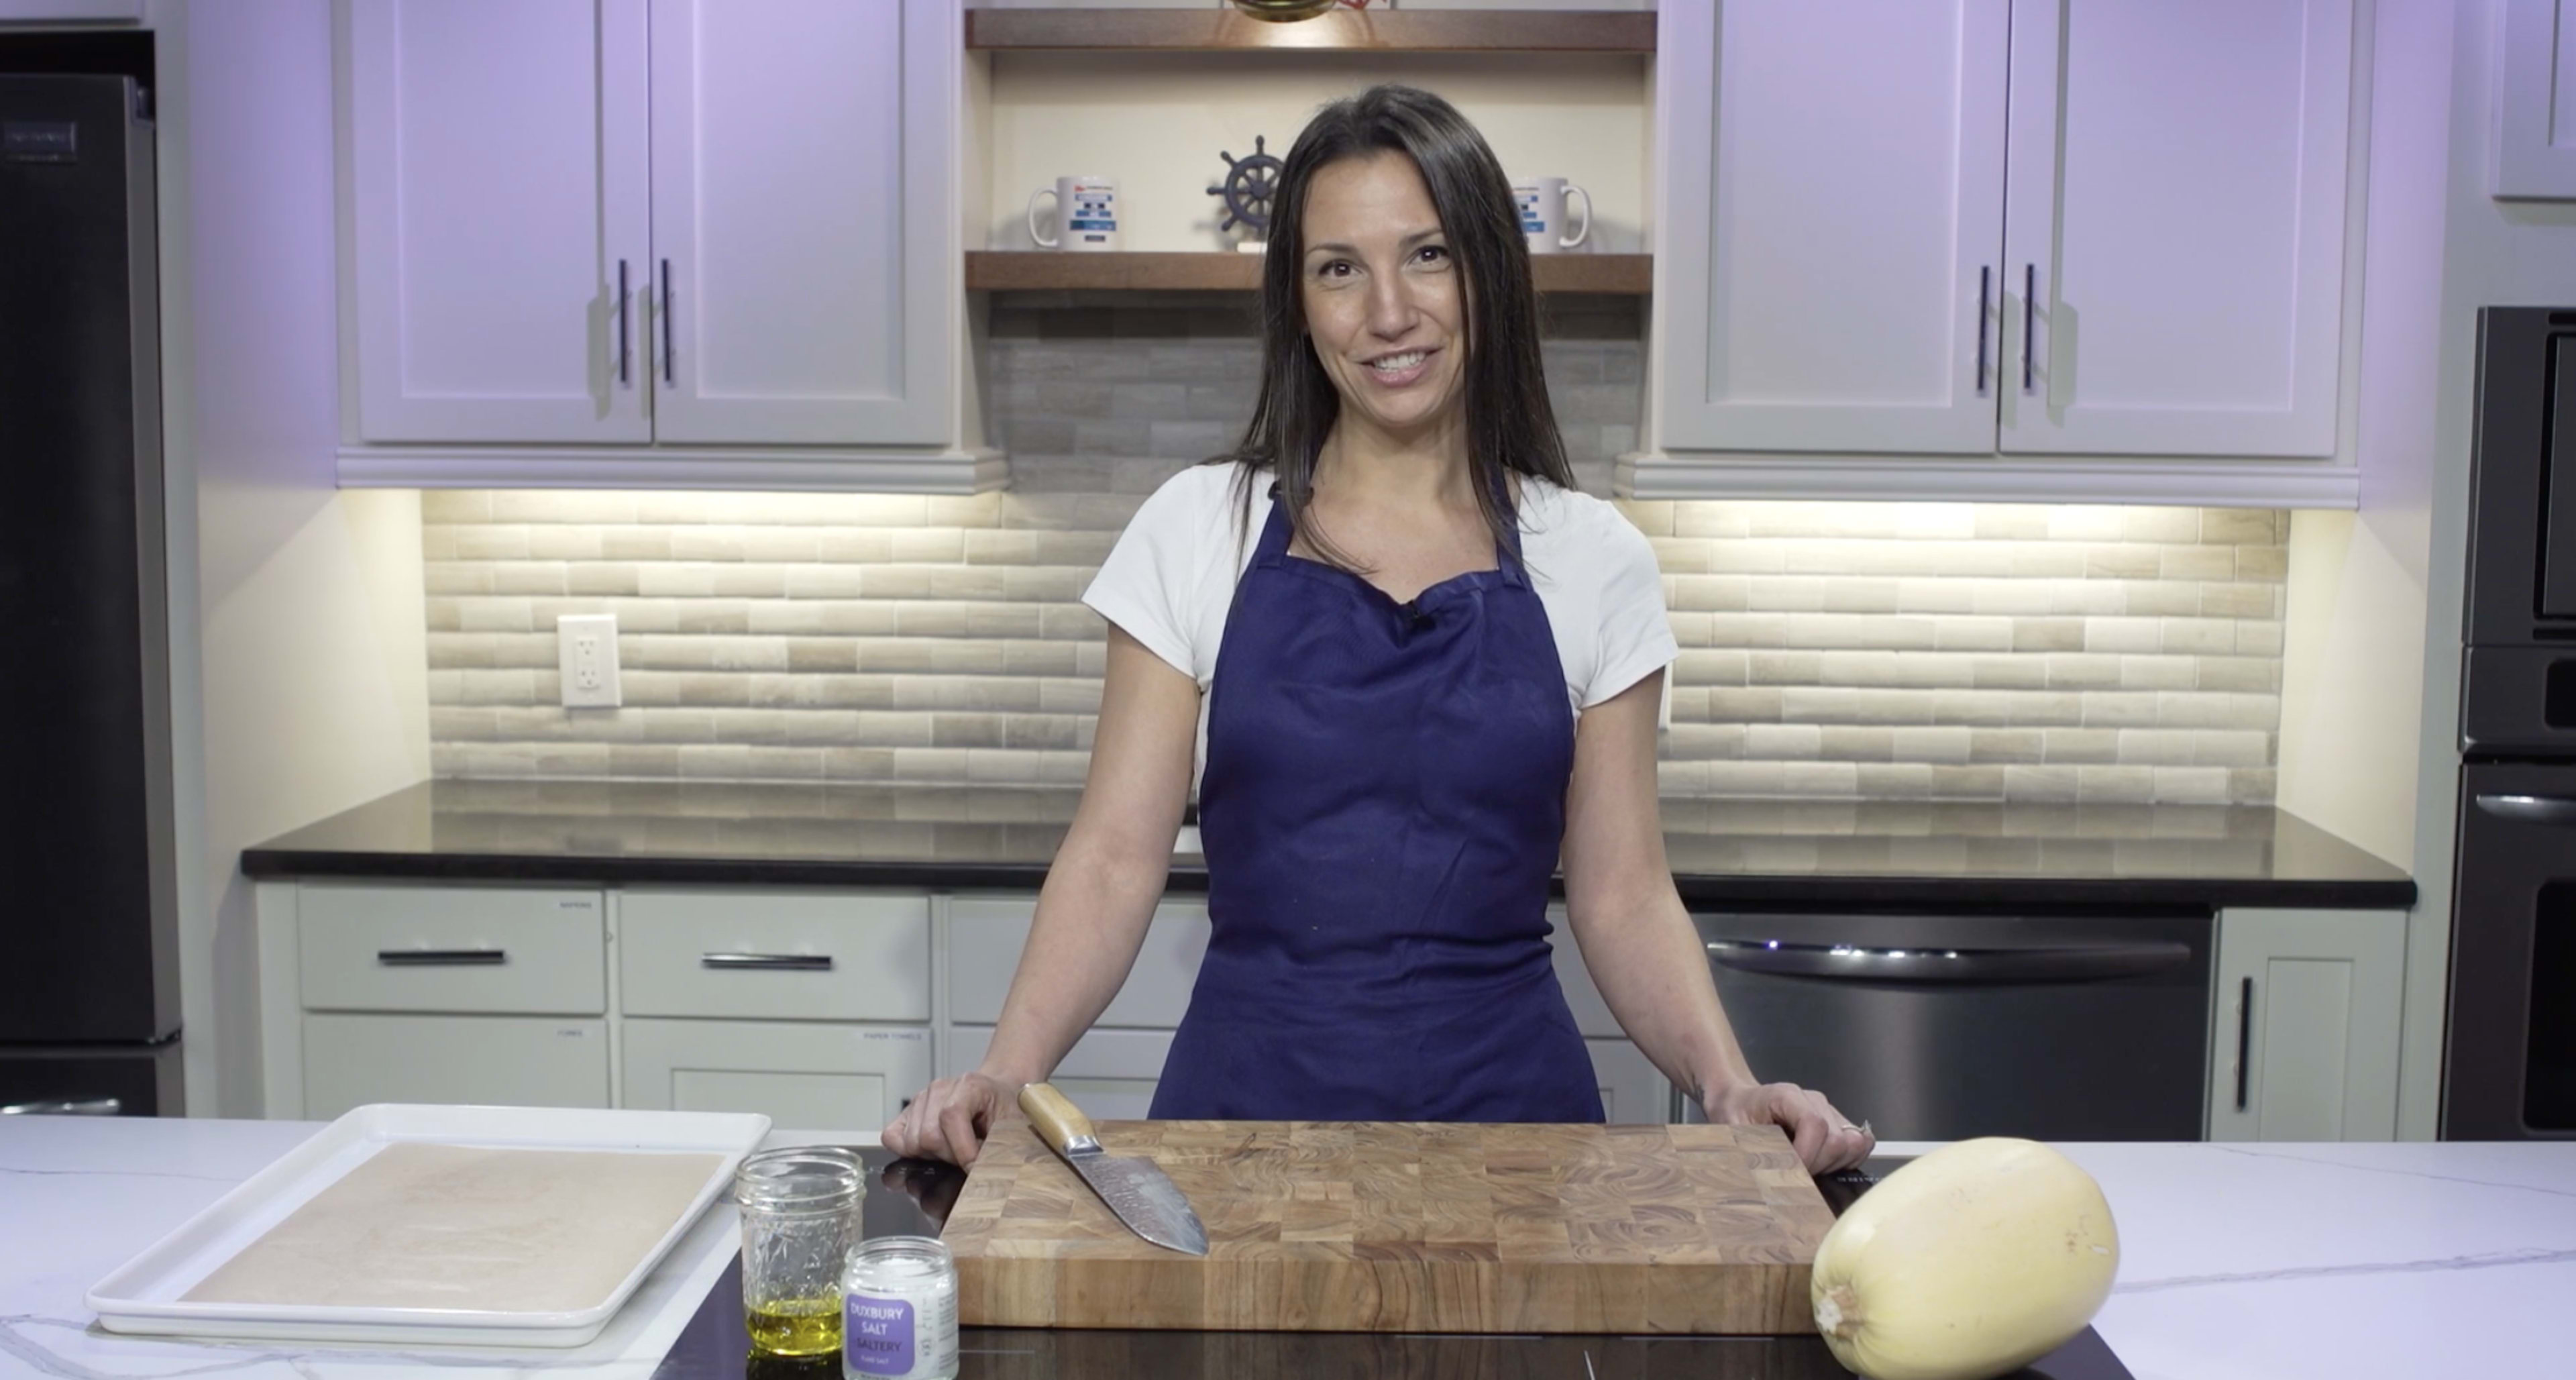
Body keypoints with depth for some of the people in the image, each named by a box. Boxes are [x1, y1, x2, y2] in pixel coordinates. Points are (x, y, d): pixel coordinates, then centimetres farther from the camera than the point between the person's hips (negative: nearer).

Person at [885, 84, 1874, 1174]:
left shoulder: (1592, 561, 2)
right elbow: (1116, 857, -3)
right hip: (1243, 1095, 0)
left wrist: (1732, 1086, -14)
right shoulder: (1198, 532, 0)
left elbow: (1623, 897, 2)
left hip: (1508, 1103, 1)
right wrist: (1010, 1066, -18)